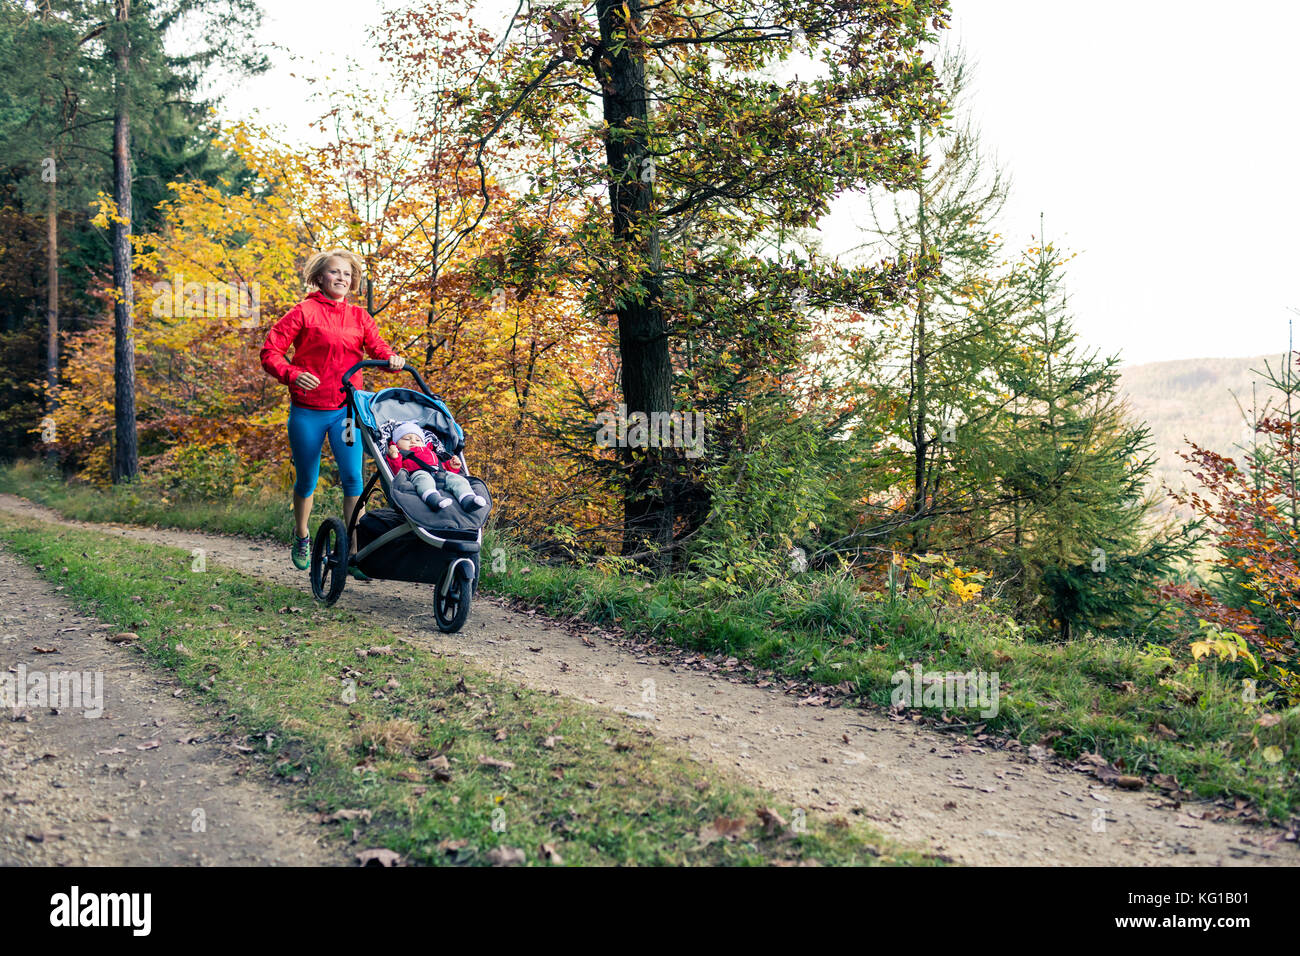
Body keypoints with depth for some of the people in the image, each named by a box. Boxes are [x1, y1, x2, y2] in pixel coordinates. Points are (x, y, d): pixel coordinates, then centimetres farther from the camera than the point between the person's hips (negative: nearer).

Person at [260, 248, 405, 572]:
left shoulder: (359, 317, 11)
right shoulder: (304, 312, -2)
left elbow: (376, 345, 3)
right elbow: (270, 352, -5)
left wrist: (391, 357, -20)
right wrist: (293, 375, -23)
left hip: (345, 409, 2)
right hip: (307, 411, -2)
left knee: (353, 478, -10)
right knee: (307, 481, 10)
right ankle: (301, 538, 37)